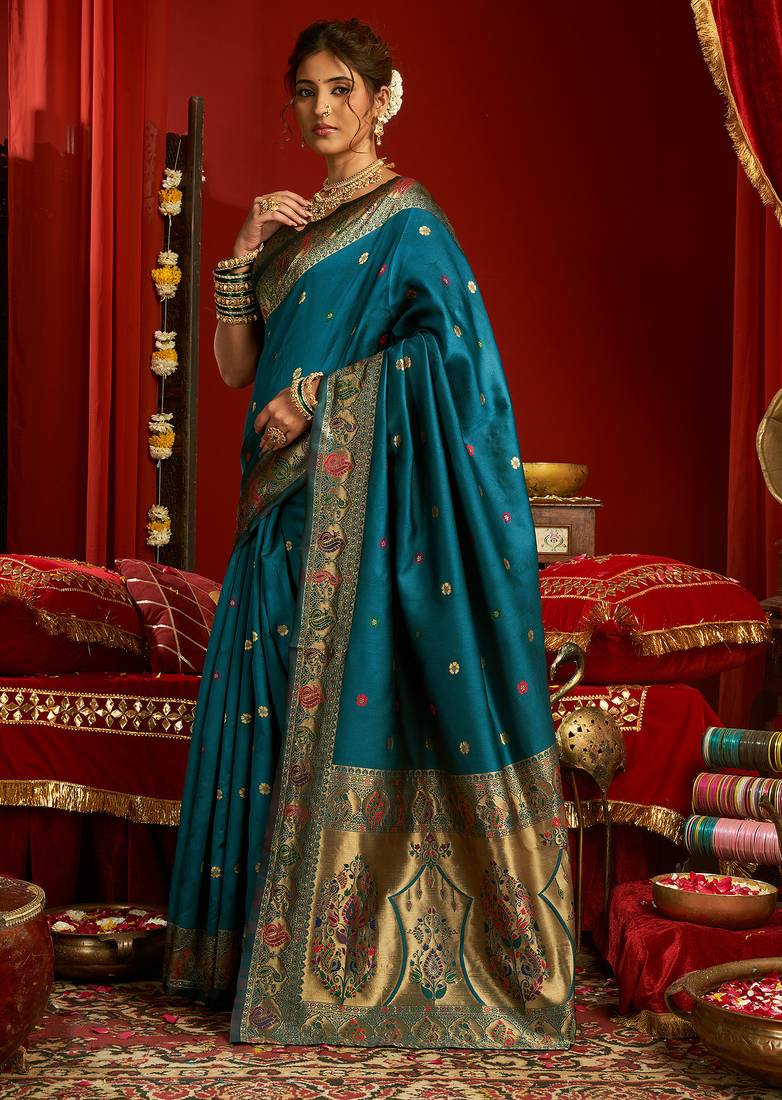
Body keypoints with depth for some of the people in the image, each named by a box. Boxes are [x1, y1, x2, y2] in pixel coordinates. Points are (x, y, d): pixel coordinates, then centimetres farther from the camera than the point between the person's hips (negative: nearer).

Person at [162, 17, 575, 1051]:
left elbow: (449, 342, -17)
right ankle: (263, 940, 14)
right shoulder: (295, 224, 18)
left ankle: (353, 957, 0)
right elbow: (237, 366, 13)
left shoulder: (407, 218, -3)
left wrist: (318, 397, -17)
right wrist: (245, 251, 1)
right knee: (270, 696, 6)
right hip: (287, 499, 7)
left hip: (362, 498, -7)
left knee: (348, 695, -8)